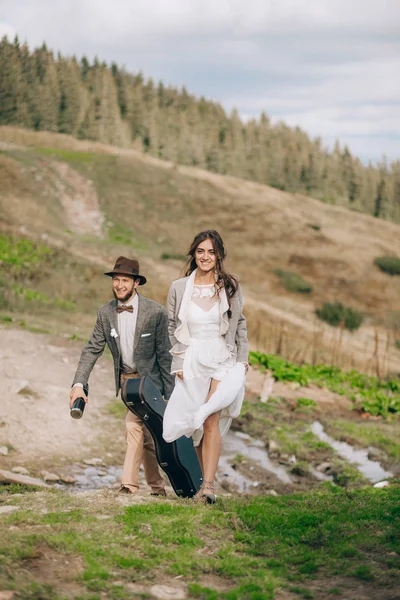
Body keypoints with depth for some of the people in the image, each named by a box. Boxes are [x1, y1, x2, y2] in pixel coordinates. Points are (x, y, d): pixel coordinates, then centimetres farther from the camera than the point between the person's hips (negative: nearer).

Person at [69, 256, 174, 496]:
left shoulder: (156, 312, -17)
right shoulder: (106, 313, -5)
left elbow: (165, 355, -13)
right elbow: (93, 349, -3)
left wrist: (170, 395, -12)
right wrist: (79, 384, -14)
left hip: (148, 378, -5)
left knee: (134, 425, -20)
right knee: (146, 433, 12)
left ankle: (129, 484, -14)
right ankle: (157, 487, 22)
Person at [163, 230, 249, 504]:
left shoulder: (231, 287, 5)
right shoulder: (179, 288, 4)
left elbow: (240, 324, 12)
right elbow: (171, 327, 7)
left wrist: (243, 358, 6)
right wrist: (178, 362, -1)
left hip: (223, 360, -2)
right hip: (192, 361, 2)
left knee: (211, 421, -15)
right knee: (197, 424, 4)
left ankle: (208, 486, -21)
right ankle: (206, 479, 17)